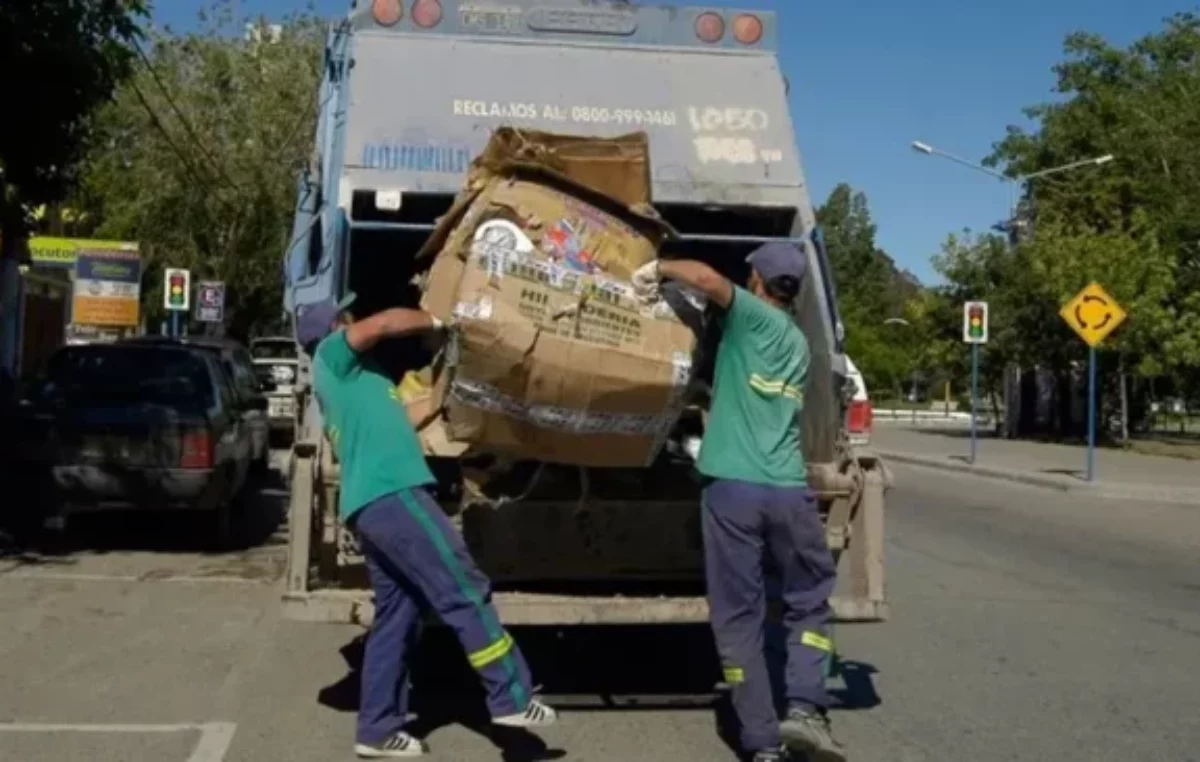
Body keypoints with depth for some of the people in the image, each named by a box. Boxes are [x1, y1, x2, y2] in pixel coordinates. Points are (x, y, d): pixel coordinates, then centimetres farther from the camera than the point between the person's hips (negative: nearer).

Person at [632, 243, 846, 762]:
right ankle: (805, 710, 0)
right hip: (789, 491, 4)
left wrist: (657, 268, -1)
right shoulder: (798, 343, 21)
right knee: (808, 602, 19)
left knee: (739, 618, 4)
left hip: (731, 488, -4)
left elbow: (707, 277, -15)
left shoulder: (750, 317, 3)